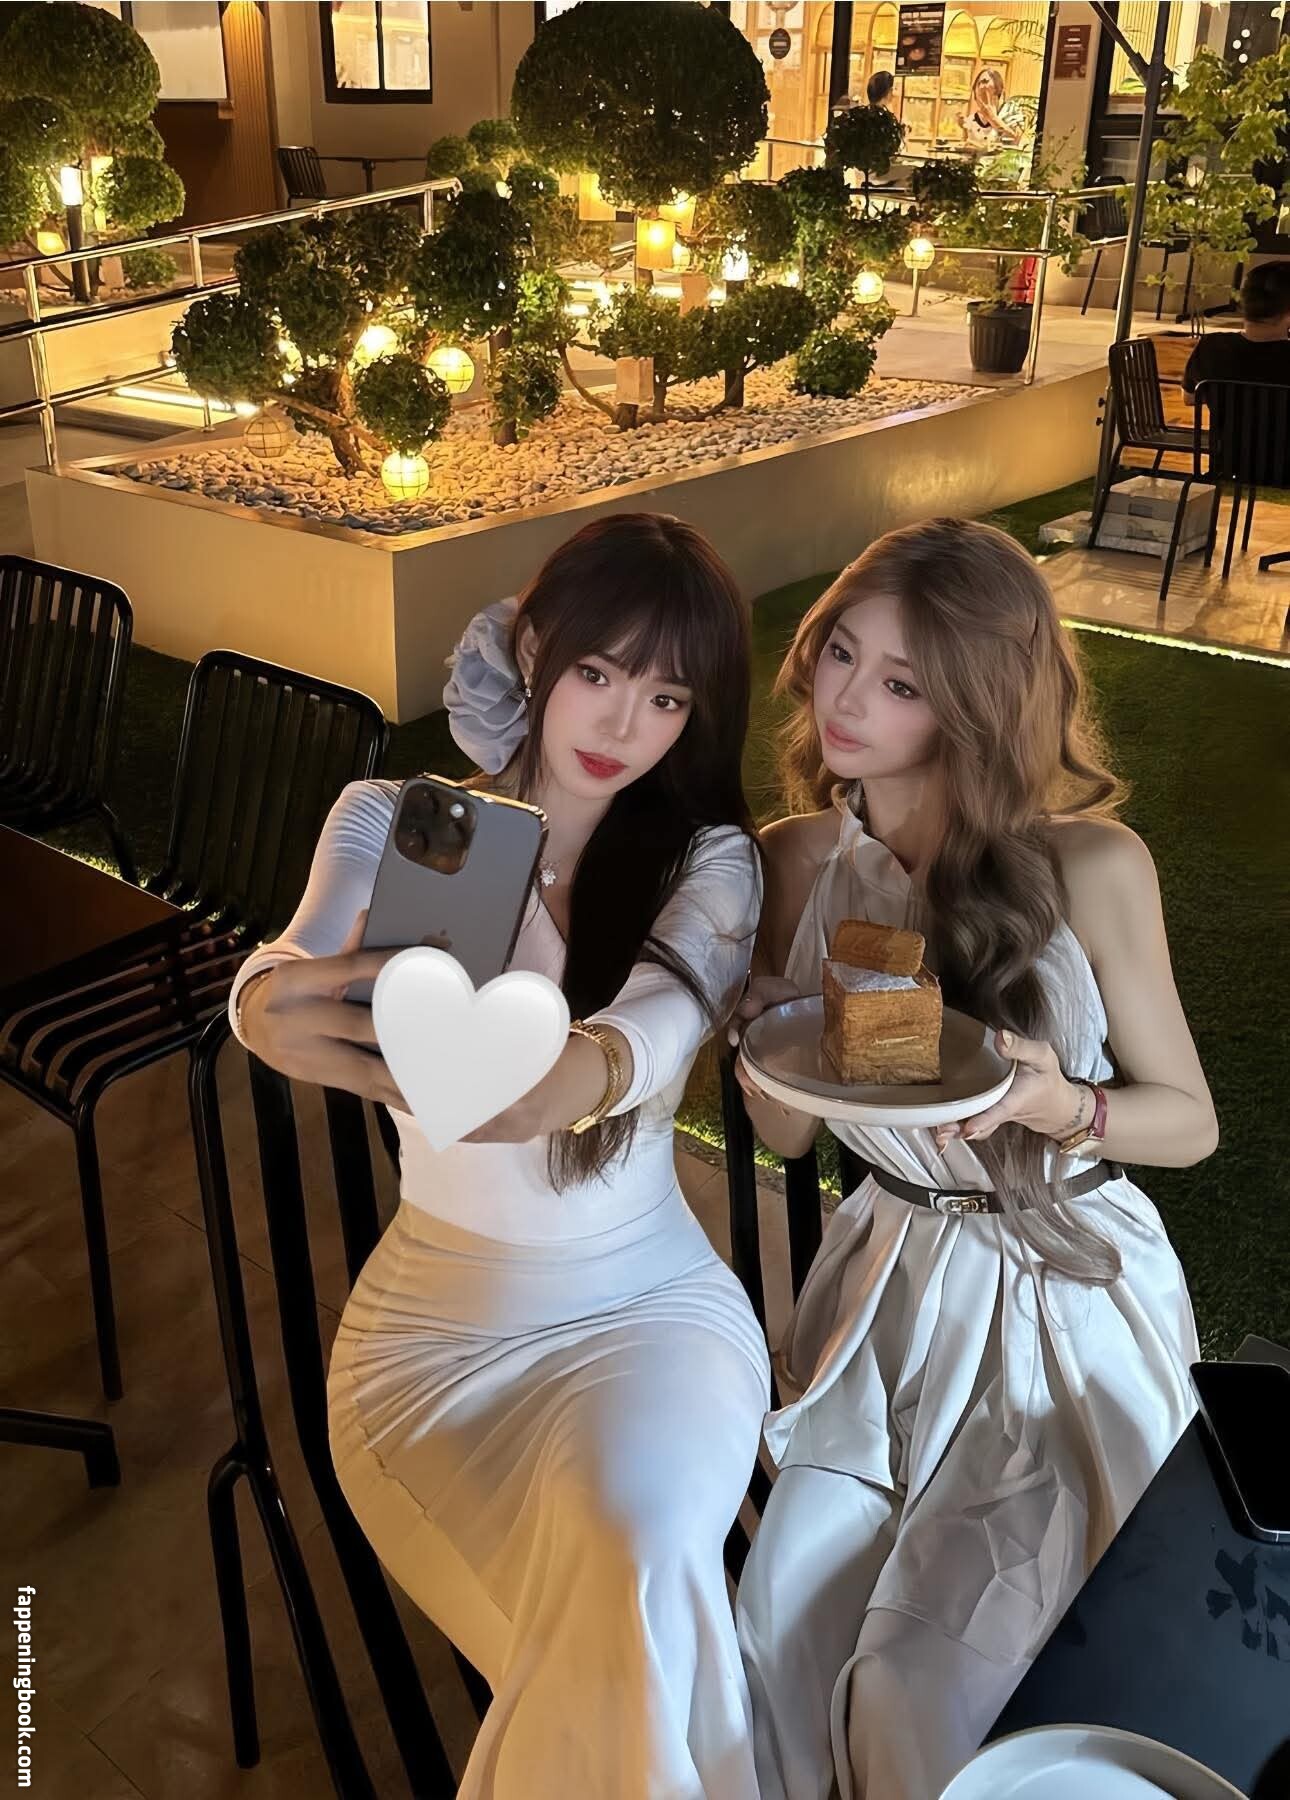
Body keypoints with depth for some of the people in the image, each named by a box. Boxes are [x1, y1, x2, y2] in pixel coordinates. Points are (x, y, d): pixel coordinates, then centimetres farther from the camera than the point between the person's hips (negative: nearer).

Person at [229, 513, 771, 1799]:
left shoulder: (708, 859, -7)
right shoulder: (390, 821, -6)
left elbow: (662, 1021, -29)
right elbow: (294, 964, -26)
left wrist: (580, 1075, -54)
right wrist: (274, 1011, -53)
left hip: (649, 1302, 0)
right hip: (434, 1321, 0)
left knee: (642, 1564, -28)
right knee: (625, 1610, -22)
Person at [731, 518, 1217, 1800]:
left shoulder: (1094, 869, -18)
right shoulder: (801, 862, -6)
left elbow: (1191, 1120, -5)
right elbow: (784, 1134, 2)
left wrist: (1062, 1108, -26)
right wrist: (766, 1040, -19)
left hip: (1068, 1302, -3)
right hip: (894, 1285, 3)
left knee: (923, 1686, -11)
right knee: (780, 1634, -7)